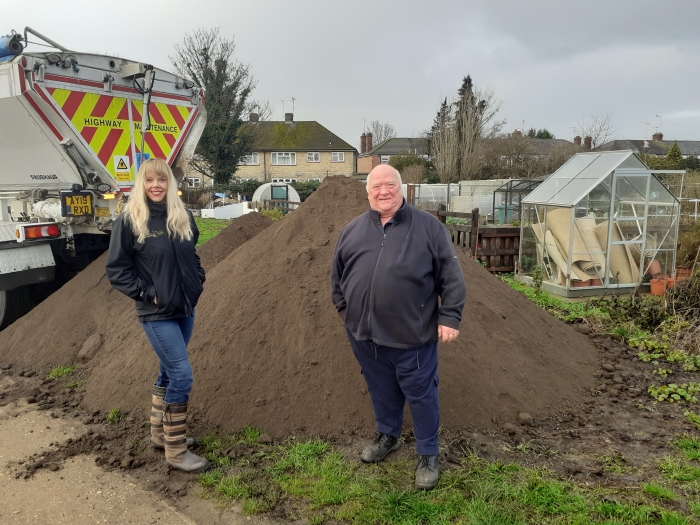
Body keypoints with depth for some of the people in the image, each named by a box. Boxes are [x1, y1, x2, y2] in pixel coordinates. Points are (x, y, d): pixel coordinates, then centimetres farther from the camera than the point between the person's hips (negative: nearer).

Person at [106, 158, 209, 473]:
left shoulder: (183, 218, 4)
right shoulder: (129, 221, -10)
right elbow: (116, 269, -8)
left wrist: (198, 282, 6)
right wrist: (146, 294, -14)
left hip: (185, 309, 6)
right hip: (157, 314, -6)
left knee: (169, 372, 16)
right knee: (182, 375, -9)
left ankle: (160, 434, 33)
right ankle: (176, 451, 5)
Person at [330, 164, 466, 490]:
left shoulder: (428, 227, -5)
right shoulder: (352, 230, 6)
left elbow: (451, 276, -5)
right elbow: (337, 275, 15)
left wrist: (449, 317, -9)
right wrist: (344, 310, 11)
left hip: (412, 335, -3)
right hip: (363, 334, 4)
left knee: (420, 394, 8)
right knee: (380, 389, 22)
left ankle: (428, 455, 29)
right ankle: (387, 436, 46)